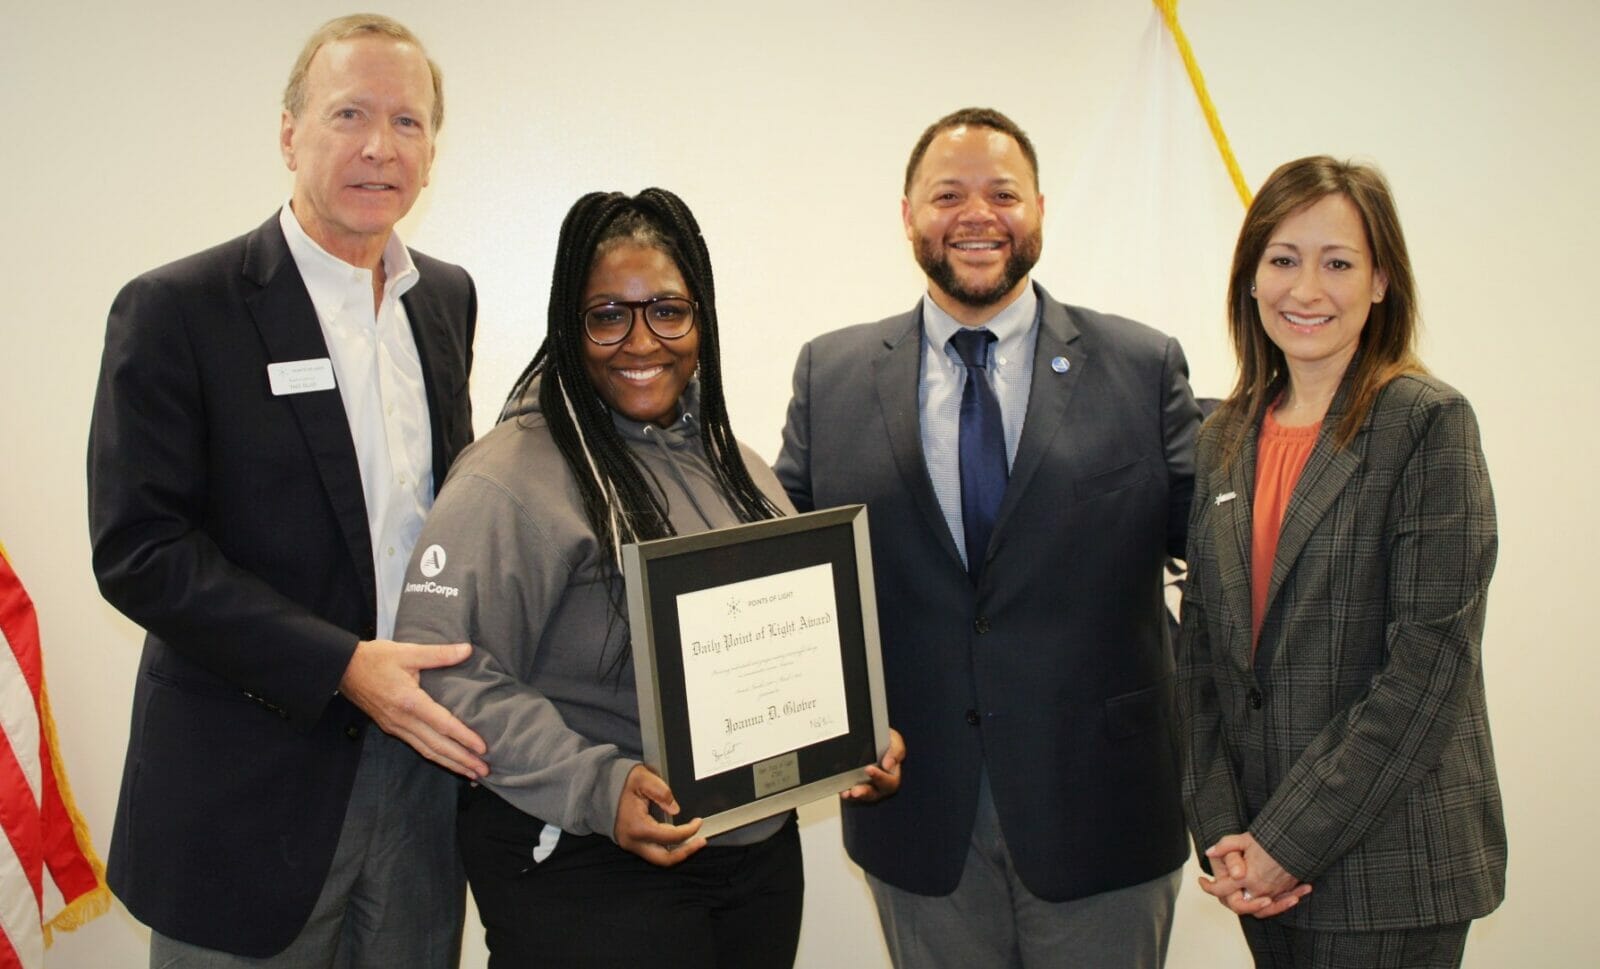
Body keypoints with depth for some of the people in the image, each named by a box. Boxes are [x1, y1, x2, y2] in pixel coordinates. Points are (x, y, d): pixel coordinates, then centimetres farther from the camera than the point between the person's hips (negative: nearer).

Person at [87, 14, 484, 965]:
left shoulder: (448, 298, 7)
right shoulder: (176, 310, -10)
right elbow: (138, 548, -14)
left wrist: (471, 669, 1)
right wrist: (341, 666, -20)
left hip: (425, 751, 5)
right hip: (253, 794, -5)